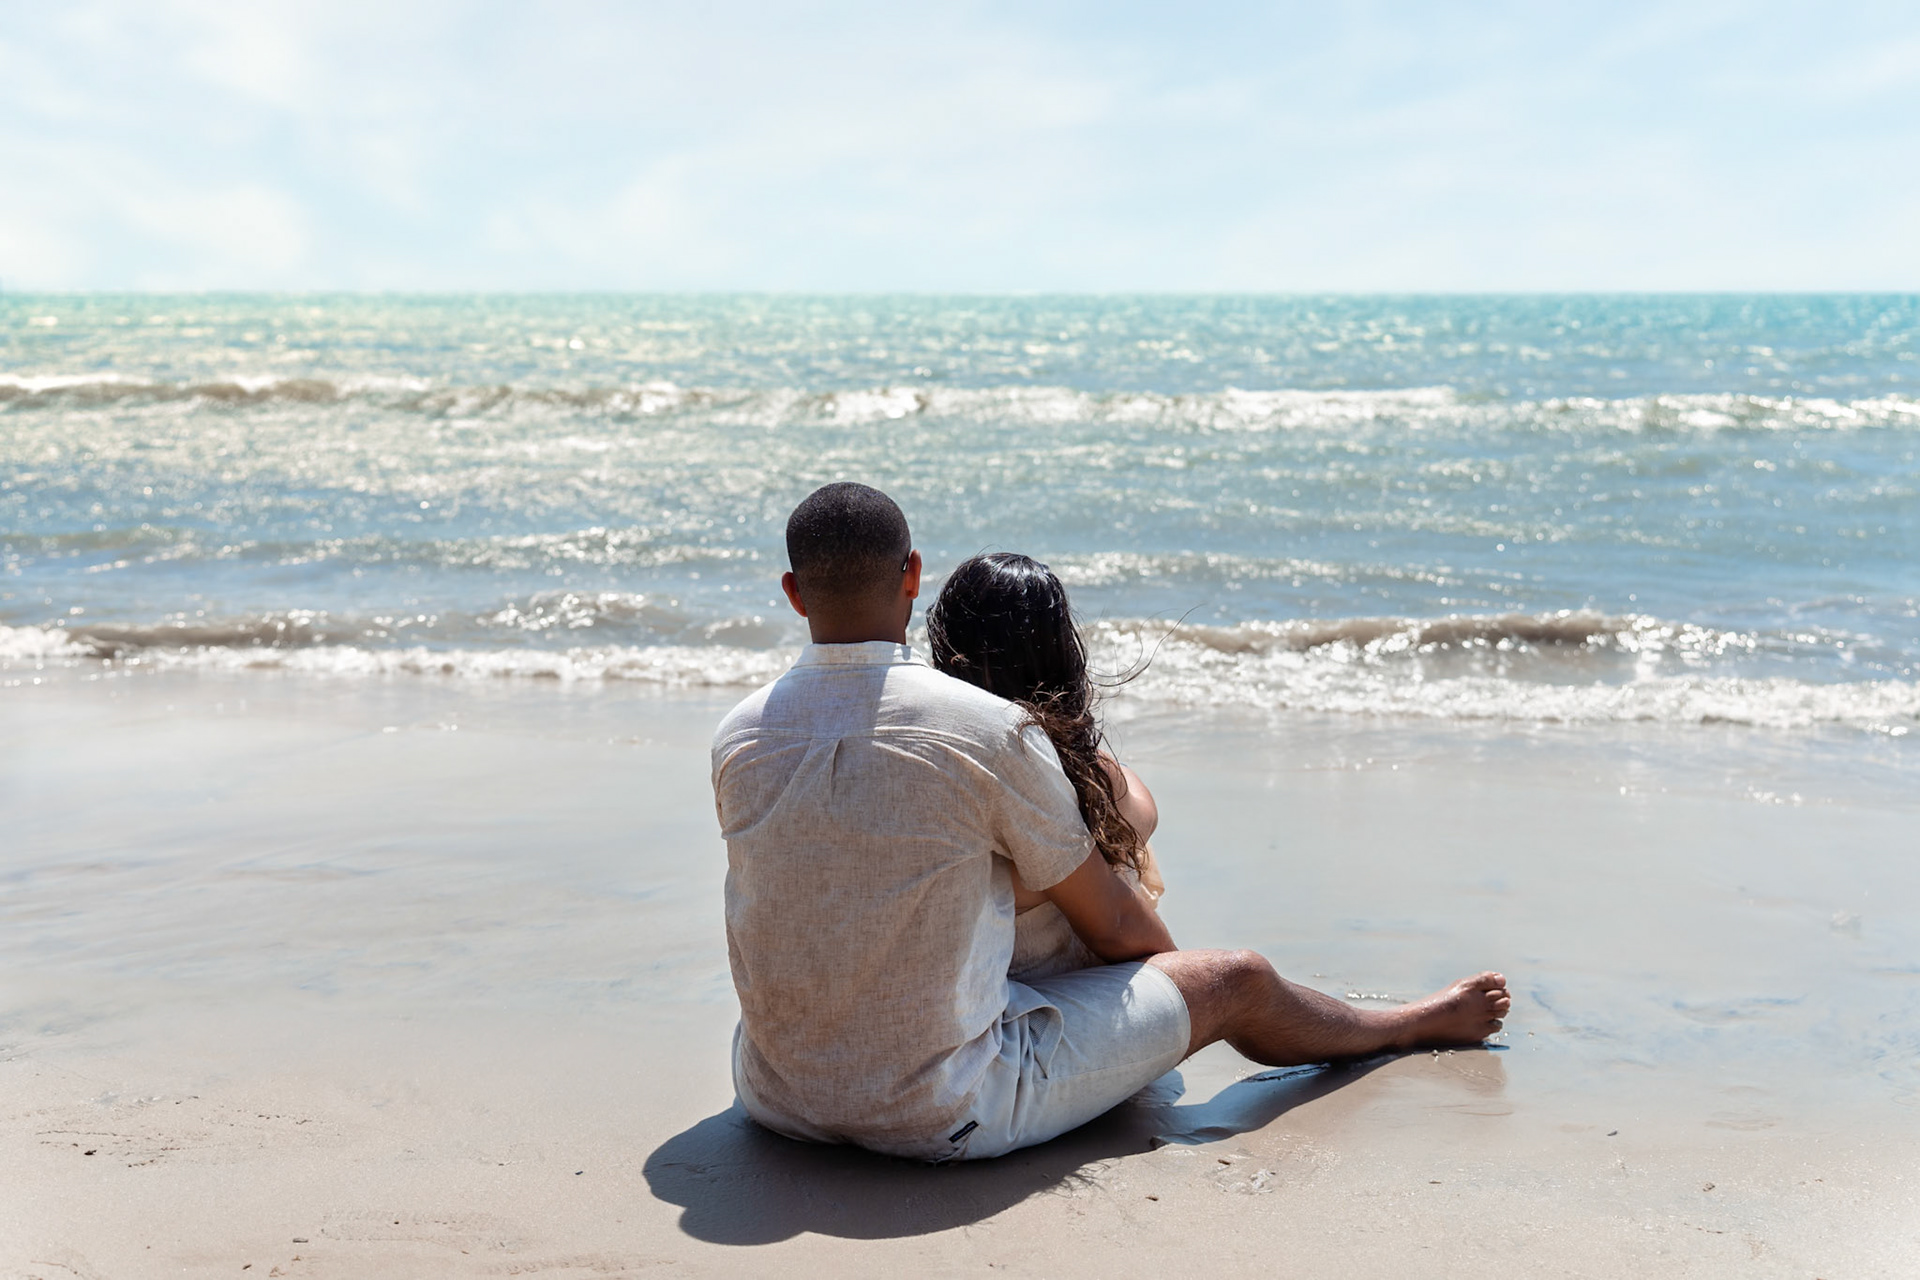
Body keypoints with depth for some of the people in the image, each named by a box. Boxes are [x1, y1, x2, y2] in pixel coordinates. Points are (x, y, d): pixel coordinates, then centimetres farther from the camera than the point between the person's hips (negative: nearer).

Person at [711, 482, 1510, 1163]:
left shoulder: (737, 737, -5)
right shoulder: (993, 730, -17)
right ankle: (1414, 1026, 43)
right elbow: (1114, 926, -3)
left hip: (773, 1101, 5)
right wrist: (1176, 974, 22)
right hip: (944, 1117, -5)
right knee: (1238, 983, 12)